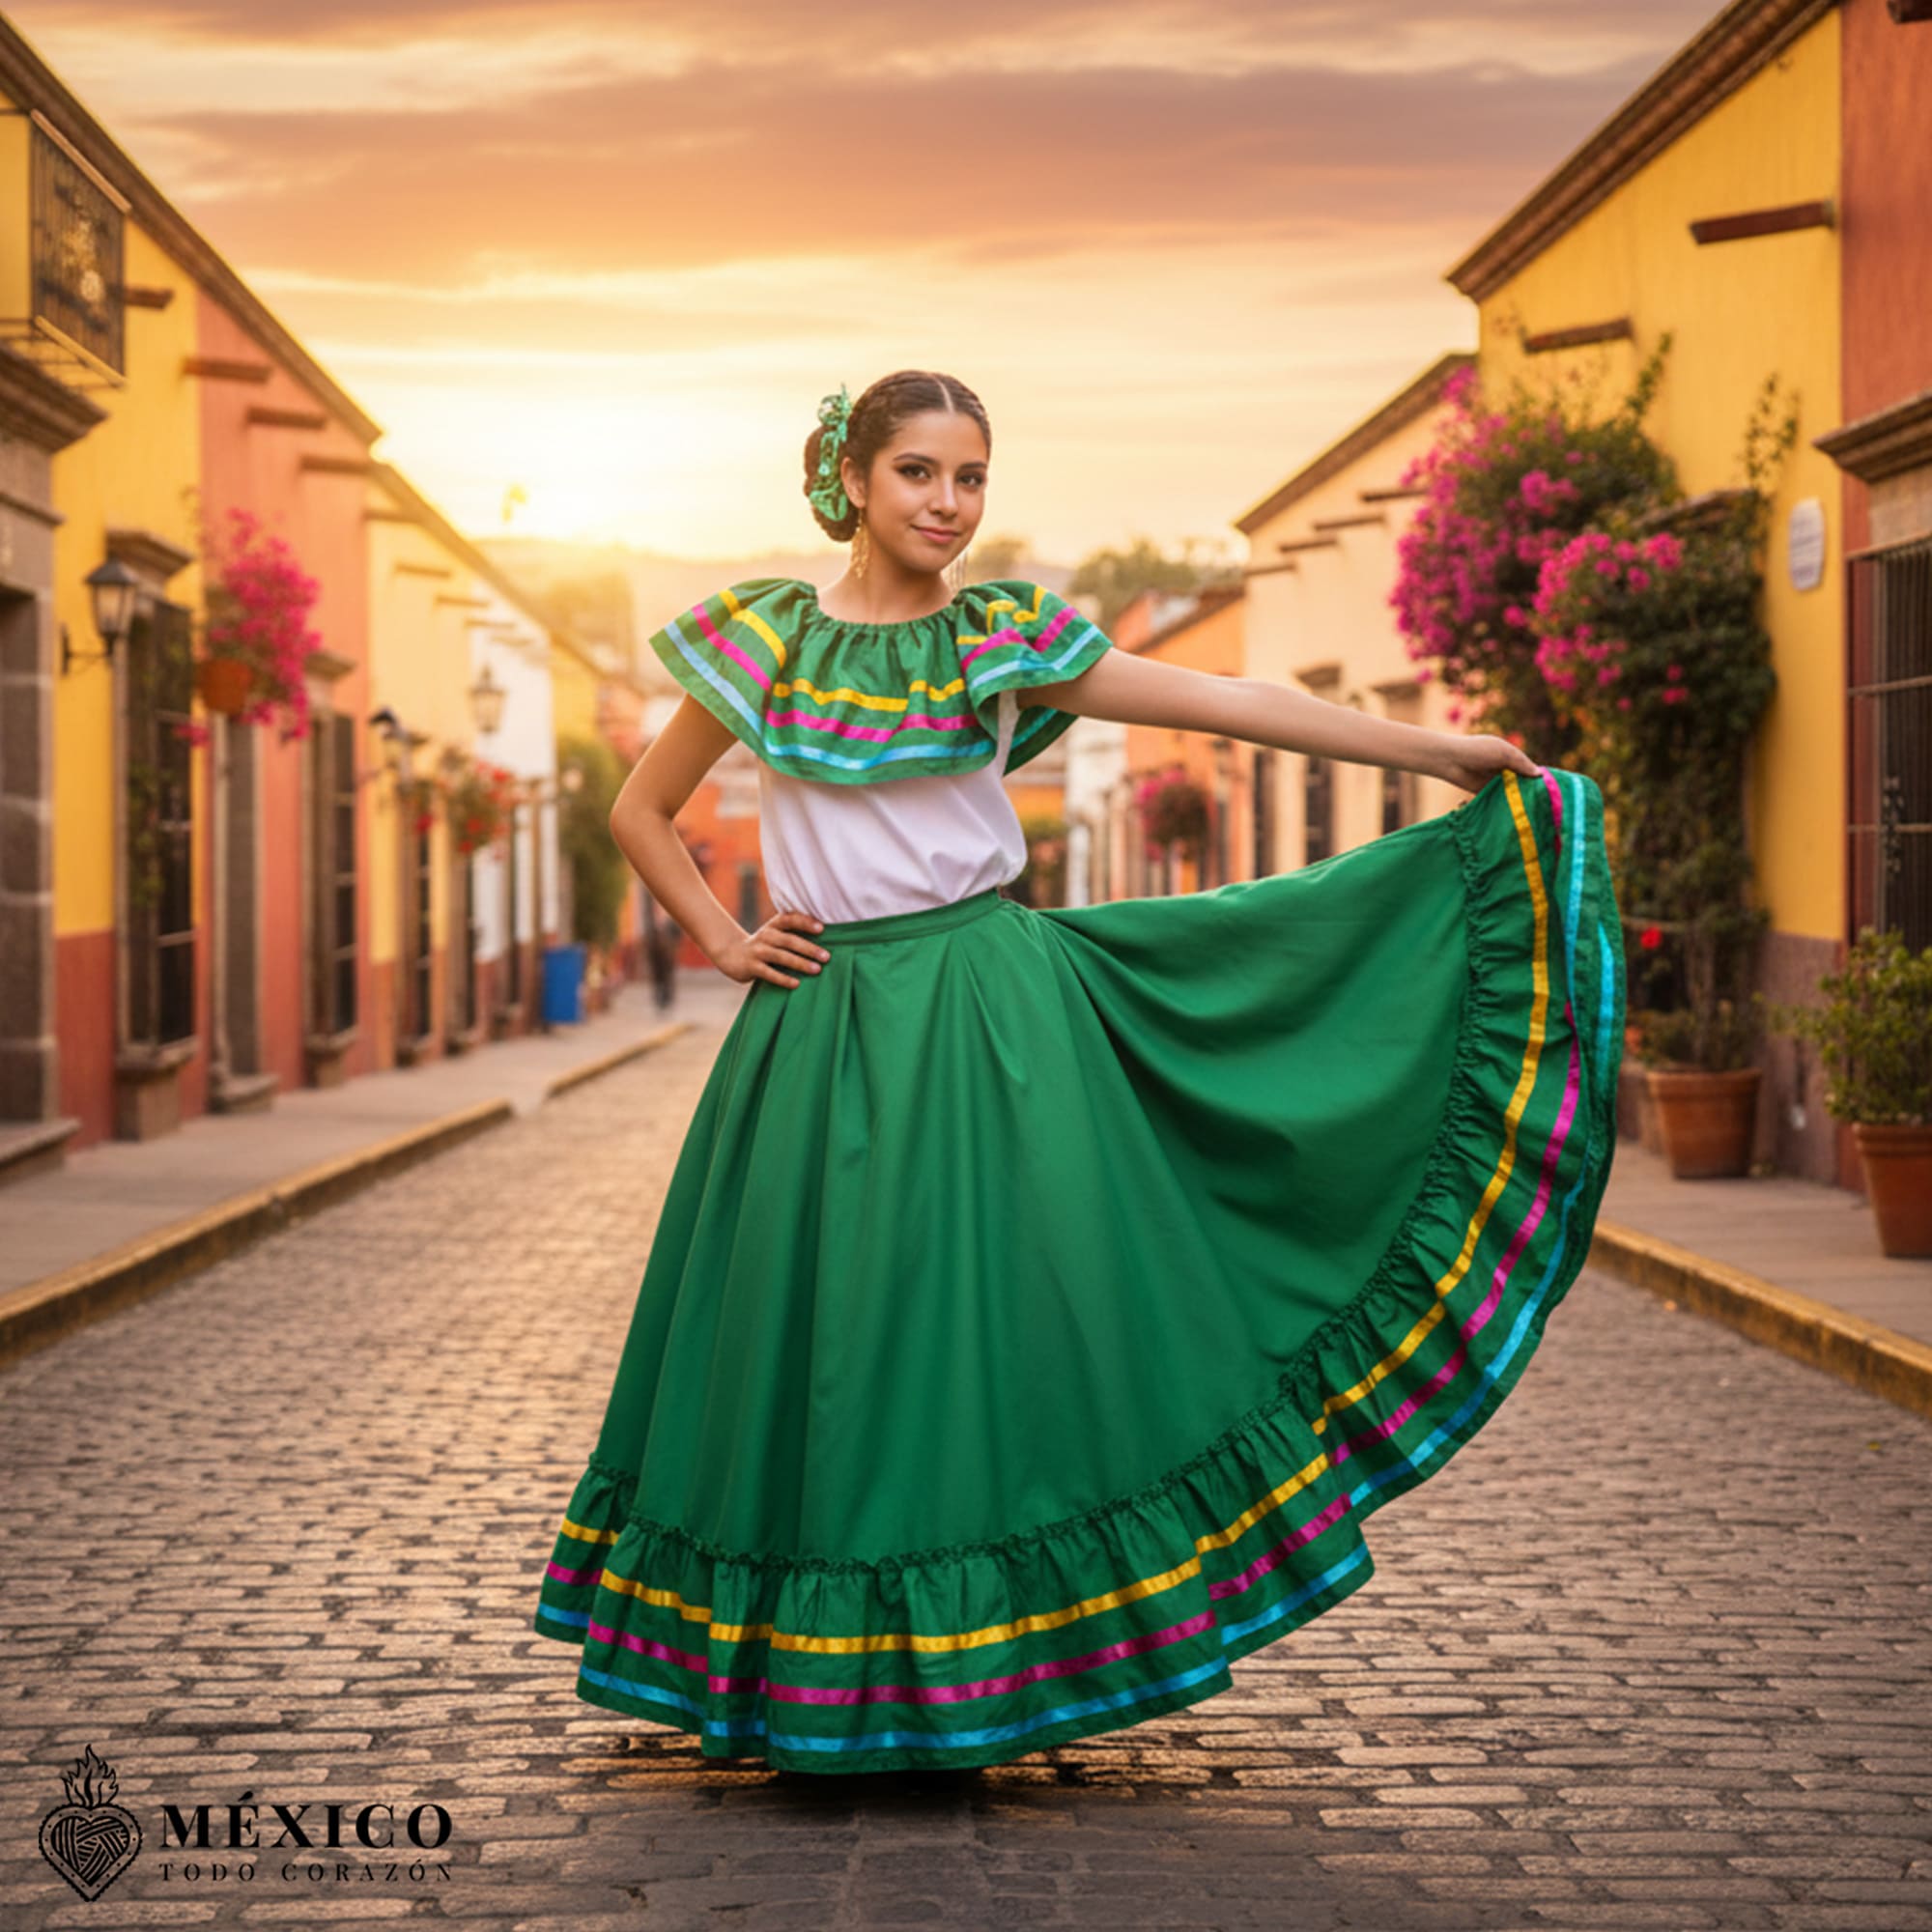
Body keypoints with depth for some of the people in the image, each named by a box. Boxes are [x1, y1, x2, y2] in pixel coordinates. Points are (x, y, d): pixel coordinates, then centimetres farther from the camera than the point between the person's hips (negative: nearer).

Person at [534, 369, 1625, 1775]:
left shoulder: (1005, 635, 4)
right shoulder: (764, 638, 4)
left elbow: (1223, 702, 2)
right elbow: (641, 811, 13)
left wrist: (1440, 752, 0)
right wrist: (722, 939, 2)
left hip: (993, 1017, 0)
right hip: (828, 1033, 0)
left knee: (999, 1316, -3)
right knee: (828, 1337, 2)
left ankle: (970, 1681, 7)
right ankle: (825, 1688, 14)